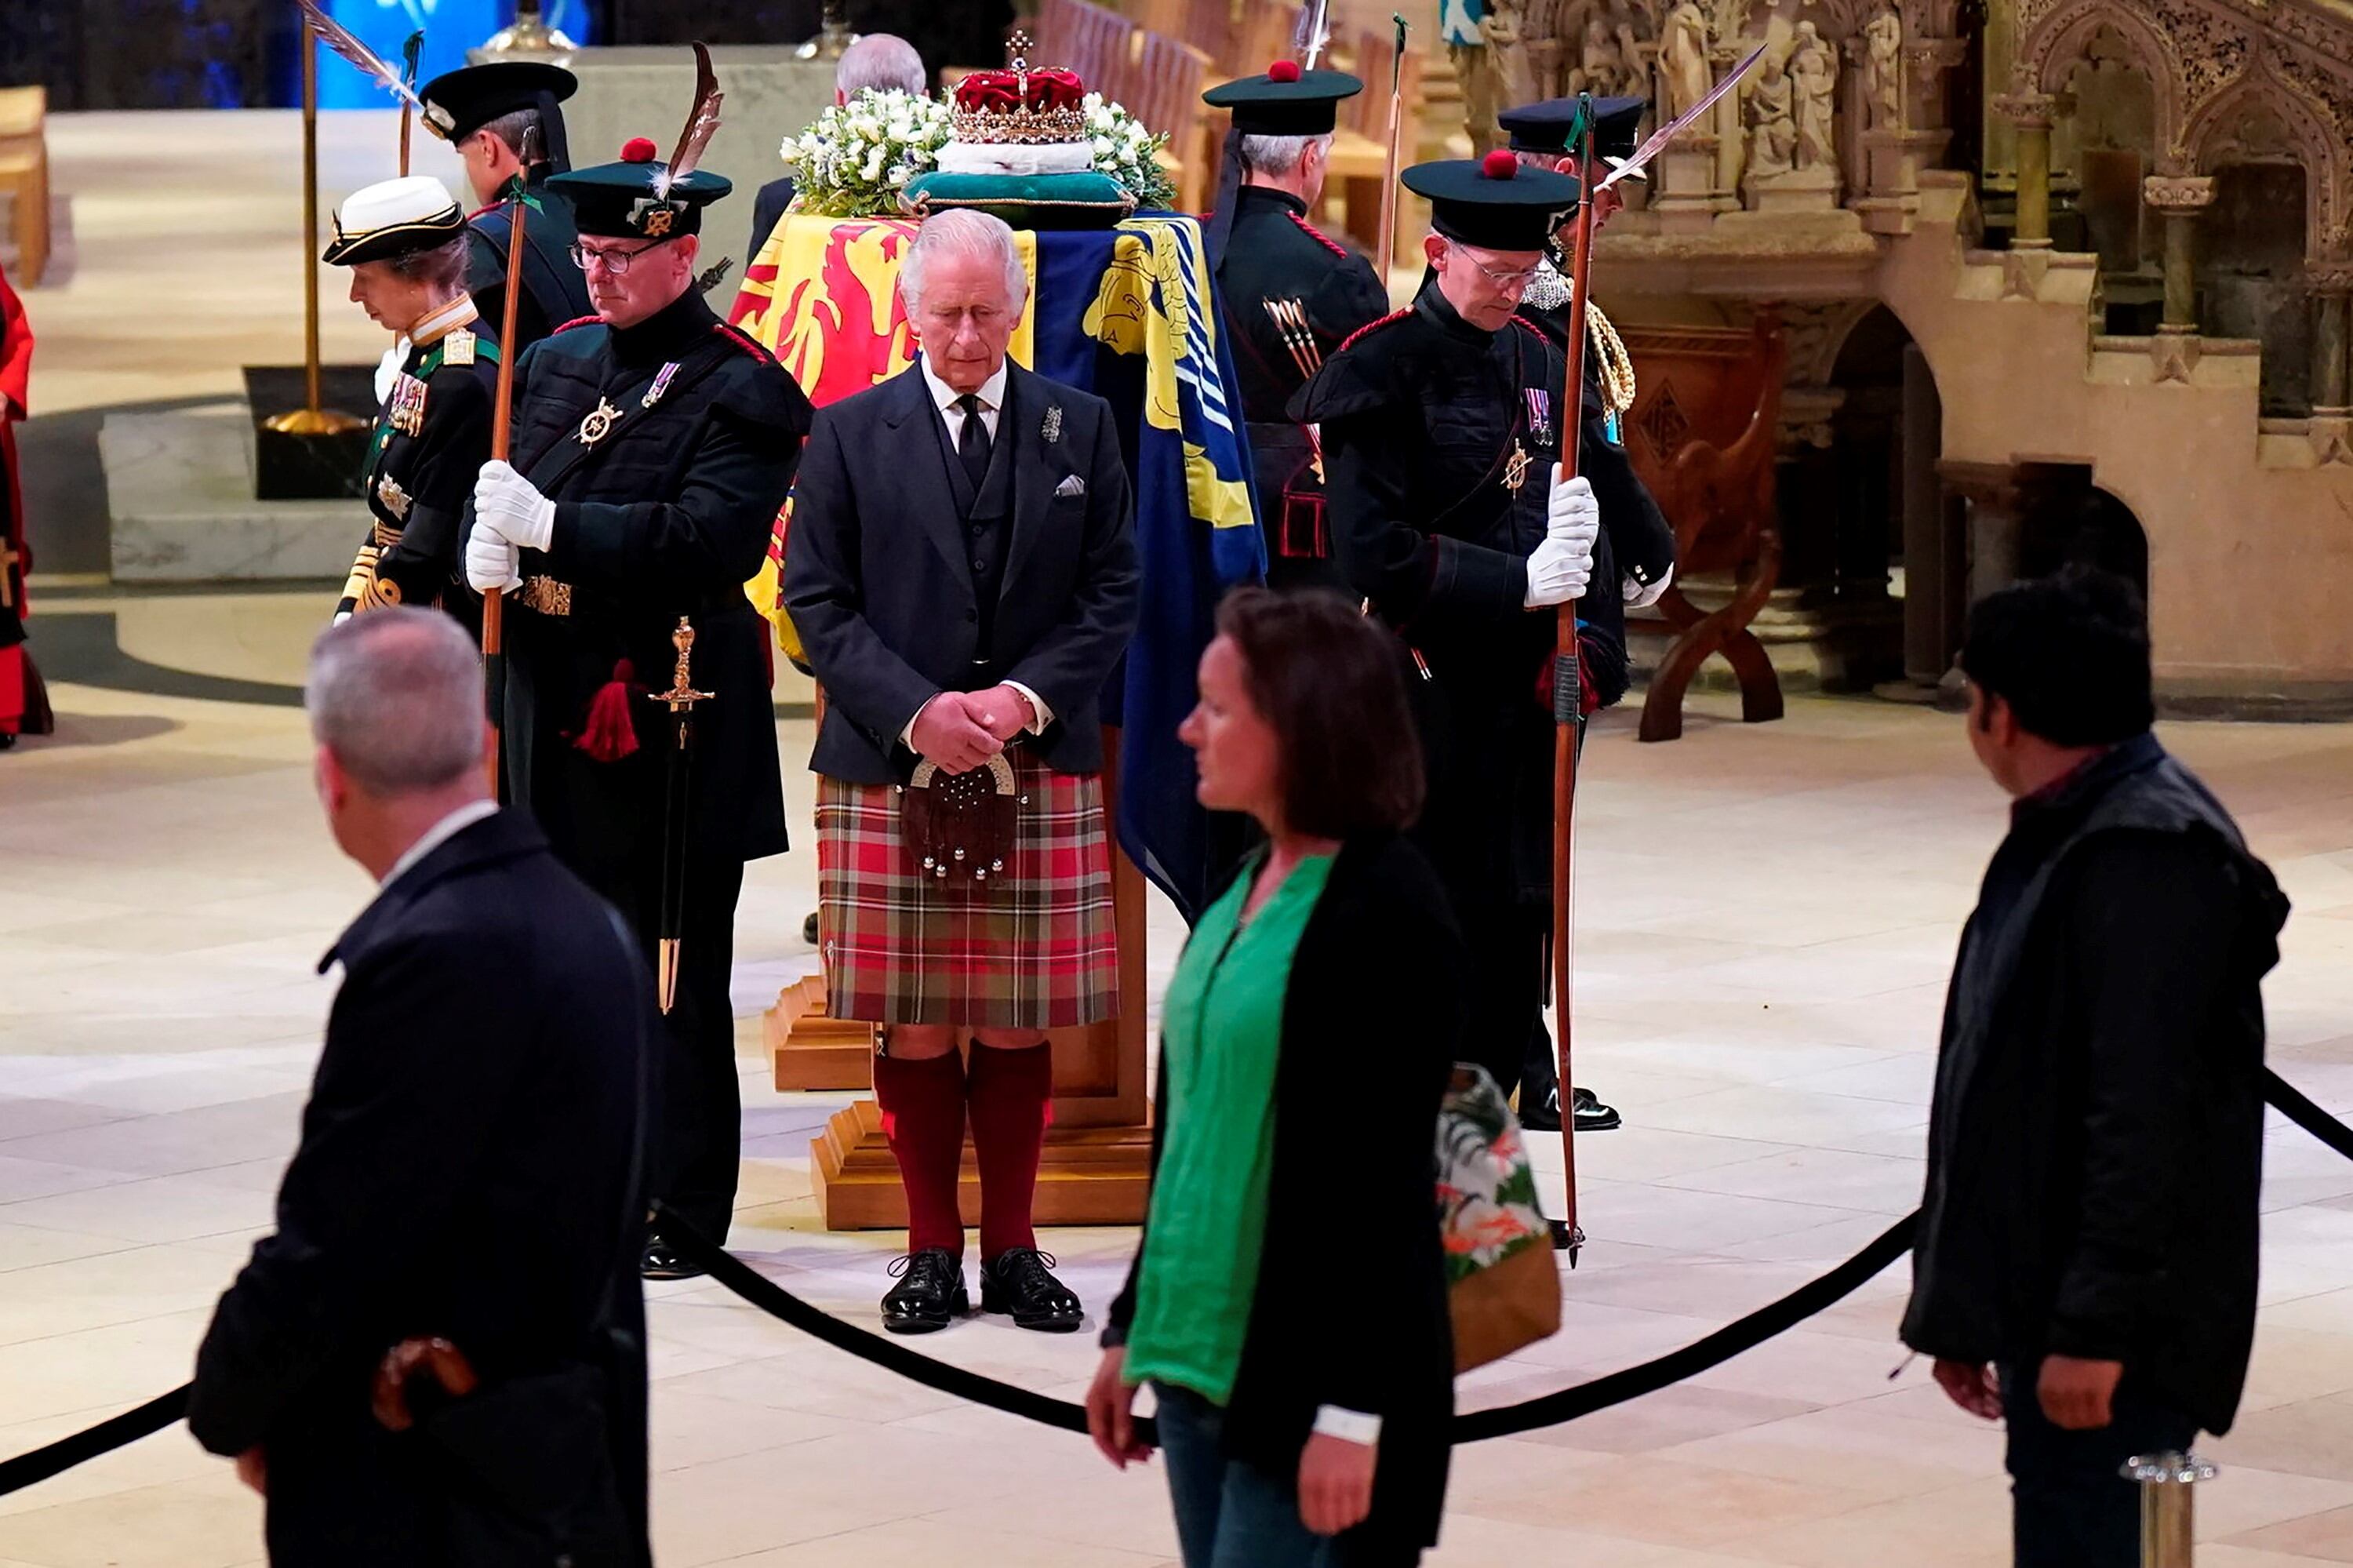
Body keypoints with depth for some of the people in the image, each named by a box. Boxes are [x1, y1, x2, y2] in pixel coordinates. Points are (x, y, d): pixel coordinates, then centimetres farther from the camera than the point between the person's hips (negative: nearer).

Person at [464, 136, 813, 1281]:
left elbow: (713, 537, -22)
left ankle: (680, 1213, 7)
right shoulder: (554, 362, 13)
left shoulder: (739, 391, -9)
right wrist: (489, 544, -7)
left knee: (673, 968, 0)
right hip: (556, 702, 7)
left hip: (674, 714, -7)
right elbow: (508, 493, 18)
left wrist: (552, 525, -25)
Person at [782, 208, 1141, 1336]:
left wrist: (1028, 697, -10)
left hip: (1040, 774, 1)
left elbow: (1111, 594, 6)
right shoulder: (849, 435, 4)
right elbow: (818, 602, 1)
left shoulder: (1081, 428, 7)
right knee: (915, 1029, 2)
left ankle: (1012, 1247, 15)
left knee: (1021, 1026, 4)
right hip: (888, 774, -1)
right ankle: (932, 1250, 13)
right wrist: (916, 713, -12)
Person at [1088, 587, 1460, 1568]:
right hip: (1204, 1358, 8)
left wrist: (1352, 1406, -20)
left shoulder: (1390, 911, -13)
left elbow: (1388, 1173, -17)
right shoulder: (1242, 889, 11)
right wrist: (1132, 1331, 19)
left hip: (1313, 1374, -8)